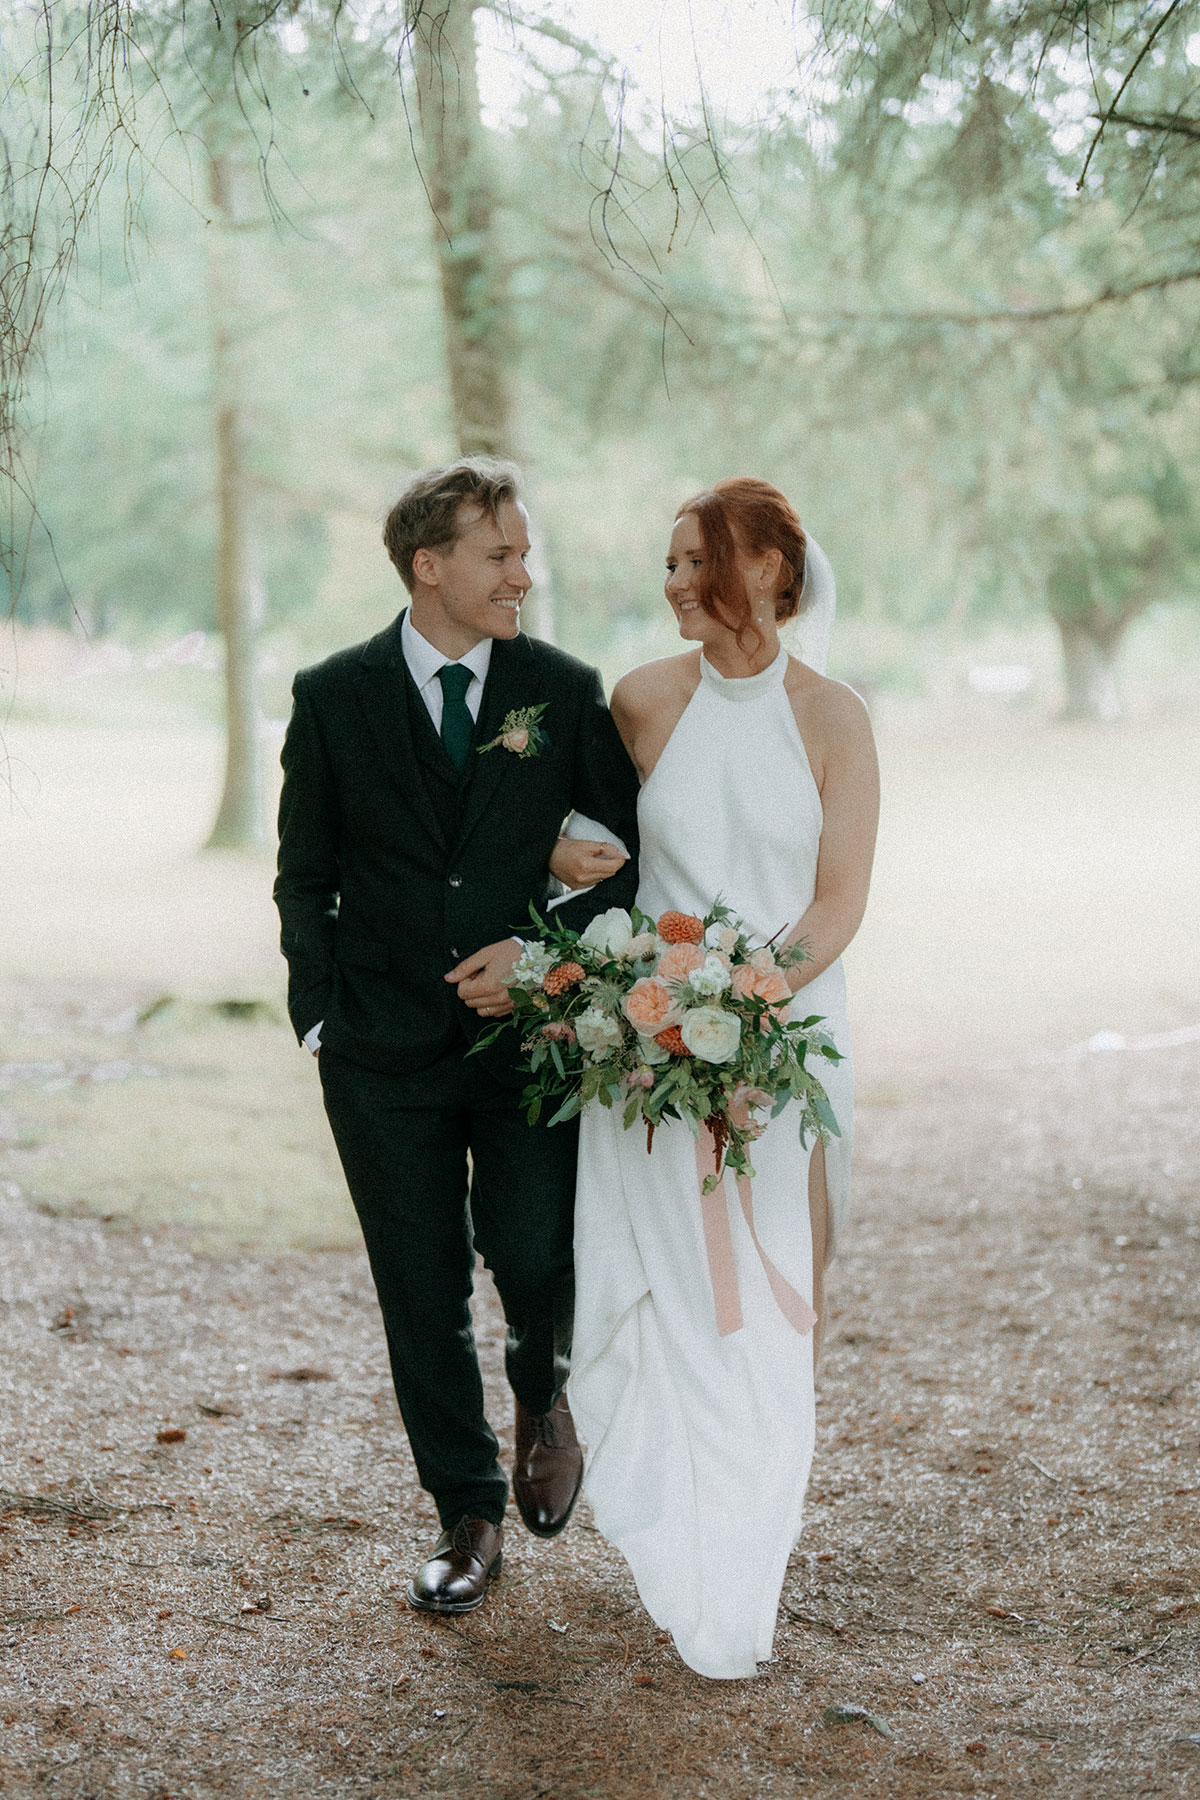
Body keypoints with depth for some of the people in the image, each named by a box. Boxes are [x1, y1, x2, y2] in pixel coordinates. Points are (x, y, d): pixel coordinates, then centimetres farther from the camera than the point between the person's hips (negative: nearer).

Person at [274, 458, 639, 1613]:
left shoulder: (564, 691, 1)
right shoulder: (333, 696, 1)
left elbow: (629, 858, 4)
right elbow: (304, 877, 8)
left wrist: (544, 951, -10)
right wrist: (322, 1016, 1)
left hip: (531, 1035, 0)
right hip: (385, 1054, 1)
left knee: (532, 1256, -12)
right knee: (421, 1297, 6)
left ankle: (543, 1389, 25)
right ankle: (468, 1517, 23)